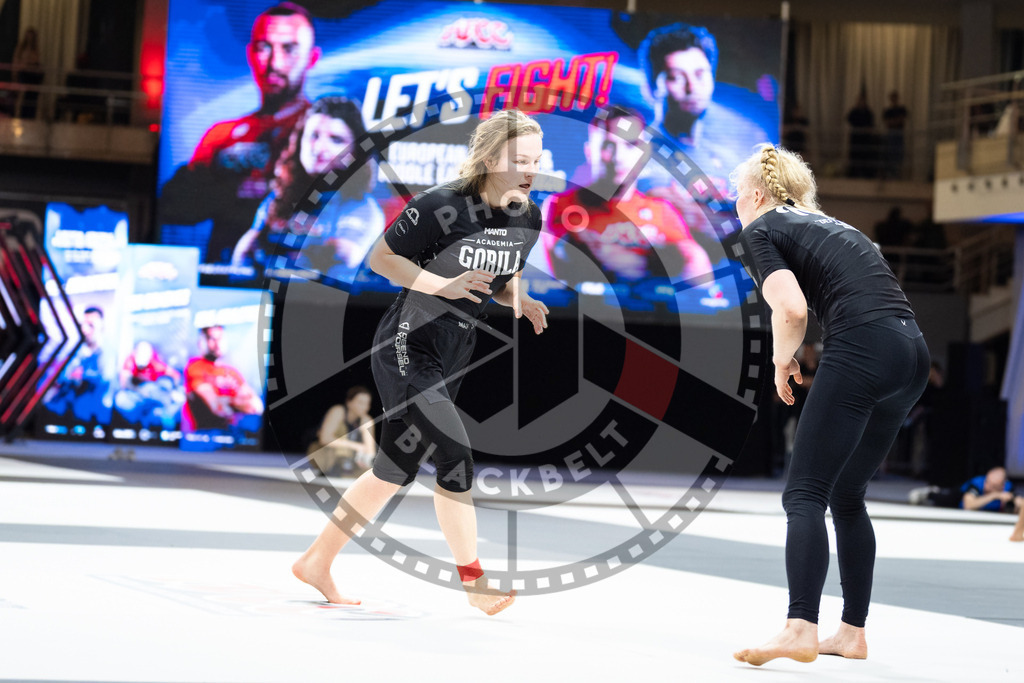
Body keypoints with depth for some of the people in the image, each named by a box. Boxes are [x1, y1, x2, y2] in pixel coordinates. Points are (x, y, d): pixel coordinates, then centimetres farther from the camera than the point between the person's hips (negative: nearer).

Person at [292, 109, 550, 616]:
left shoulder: (528, 219, 1)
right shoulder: (440, 206, -20)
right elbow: (380, 257, -12)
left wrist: (520, 301, -7)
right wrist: (442, 285, -24)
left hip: (454, 356, 8)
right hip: (406, 348, -8)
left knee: (397, 468, 12)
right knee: (455, 459, -15)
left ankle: (316, 562, 25)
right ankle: (473, 581, 0)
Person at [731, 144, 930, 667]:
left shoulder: (760, 229, 6)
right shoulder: (830, 226, 29)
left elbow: (791, 308, -10)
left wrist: (783, 363, 7)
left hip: (862, 349, -8)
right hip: (913, 354, 8)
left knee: (805, 496, -7)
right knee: (847, 497, 17)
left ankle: (800, 629, -21)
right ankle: (853, 632, 17)